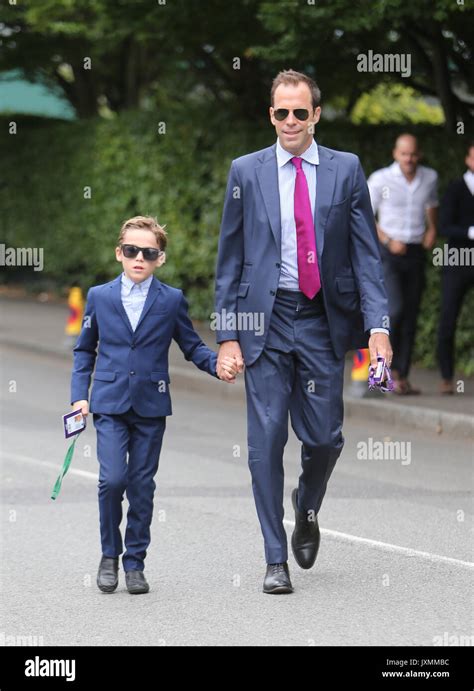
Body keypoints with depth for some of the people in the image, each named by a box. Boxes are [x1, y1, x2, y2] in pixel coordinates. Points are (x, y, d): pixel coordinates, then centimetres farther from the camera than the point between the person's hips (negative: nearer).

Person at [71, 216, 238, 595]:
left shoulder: (172, 300, 4)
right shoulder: (99, 296, 6)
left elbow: (192, 346, 11)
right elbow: (85, 350, 14)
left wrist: (218, 364, -9)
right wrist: (79, 395, 5)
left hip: (151, 406, 1)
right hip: (109, 404, -1)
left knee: (141, 486, 4)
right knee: (113, 479, -13)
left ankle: (135, 563, 14)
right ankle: (110, 556, 5)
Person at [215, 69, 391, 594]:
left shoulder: (345, 170, 4)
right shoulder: (246, 172, 4)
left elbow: (366, 253, 2)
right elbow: (230, 259, 5)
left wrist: (377, 325, -9)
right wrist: (227, 334, -2)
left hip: (323, 320, 0)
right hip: (265, 319, 0)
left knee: (324, 437, 2)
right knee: (266, 439, -2)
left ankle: (307, 507, 35)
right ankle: (276, 560, 6)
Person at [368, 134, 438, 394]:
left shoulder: (429, 177, 4)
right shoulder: (380, 180, -9)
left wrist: (432, 230, 6)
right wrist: (388, 241, -15)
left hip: (416, 254, 4)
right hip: (387, 256, -4)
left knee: (410, 317, 3)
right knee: (395, 310, -20)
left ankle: (401, 377, 8)